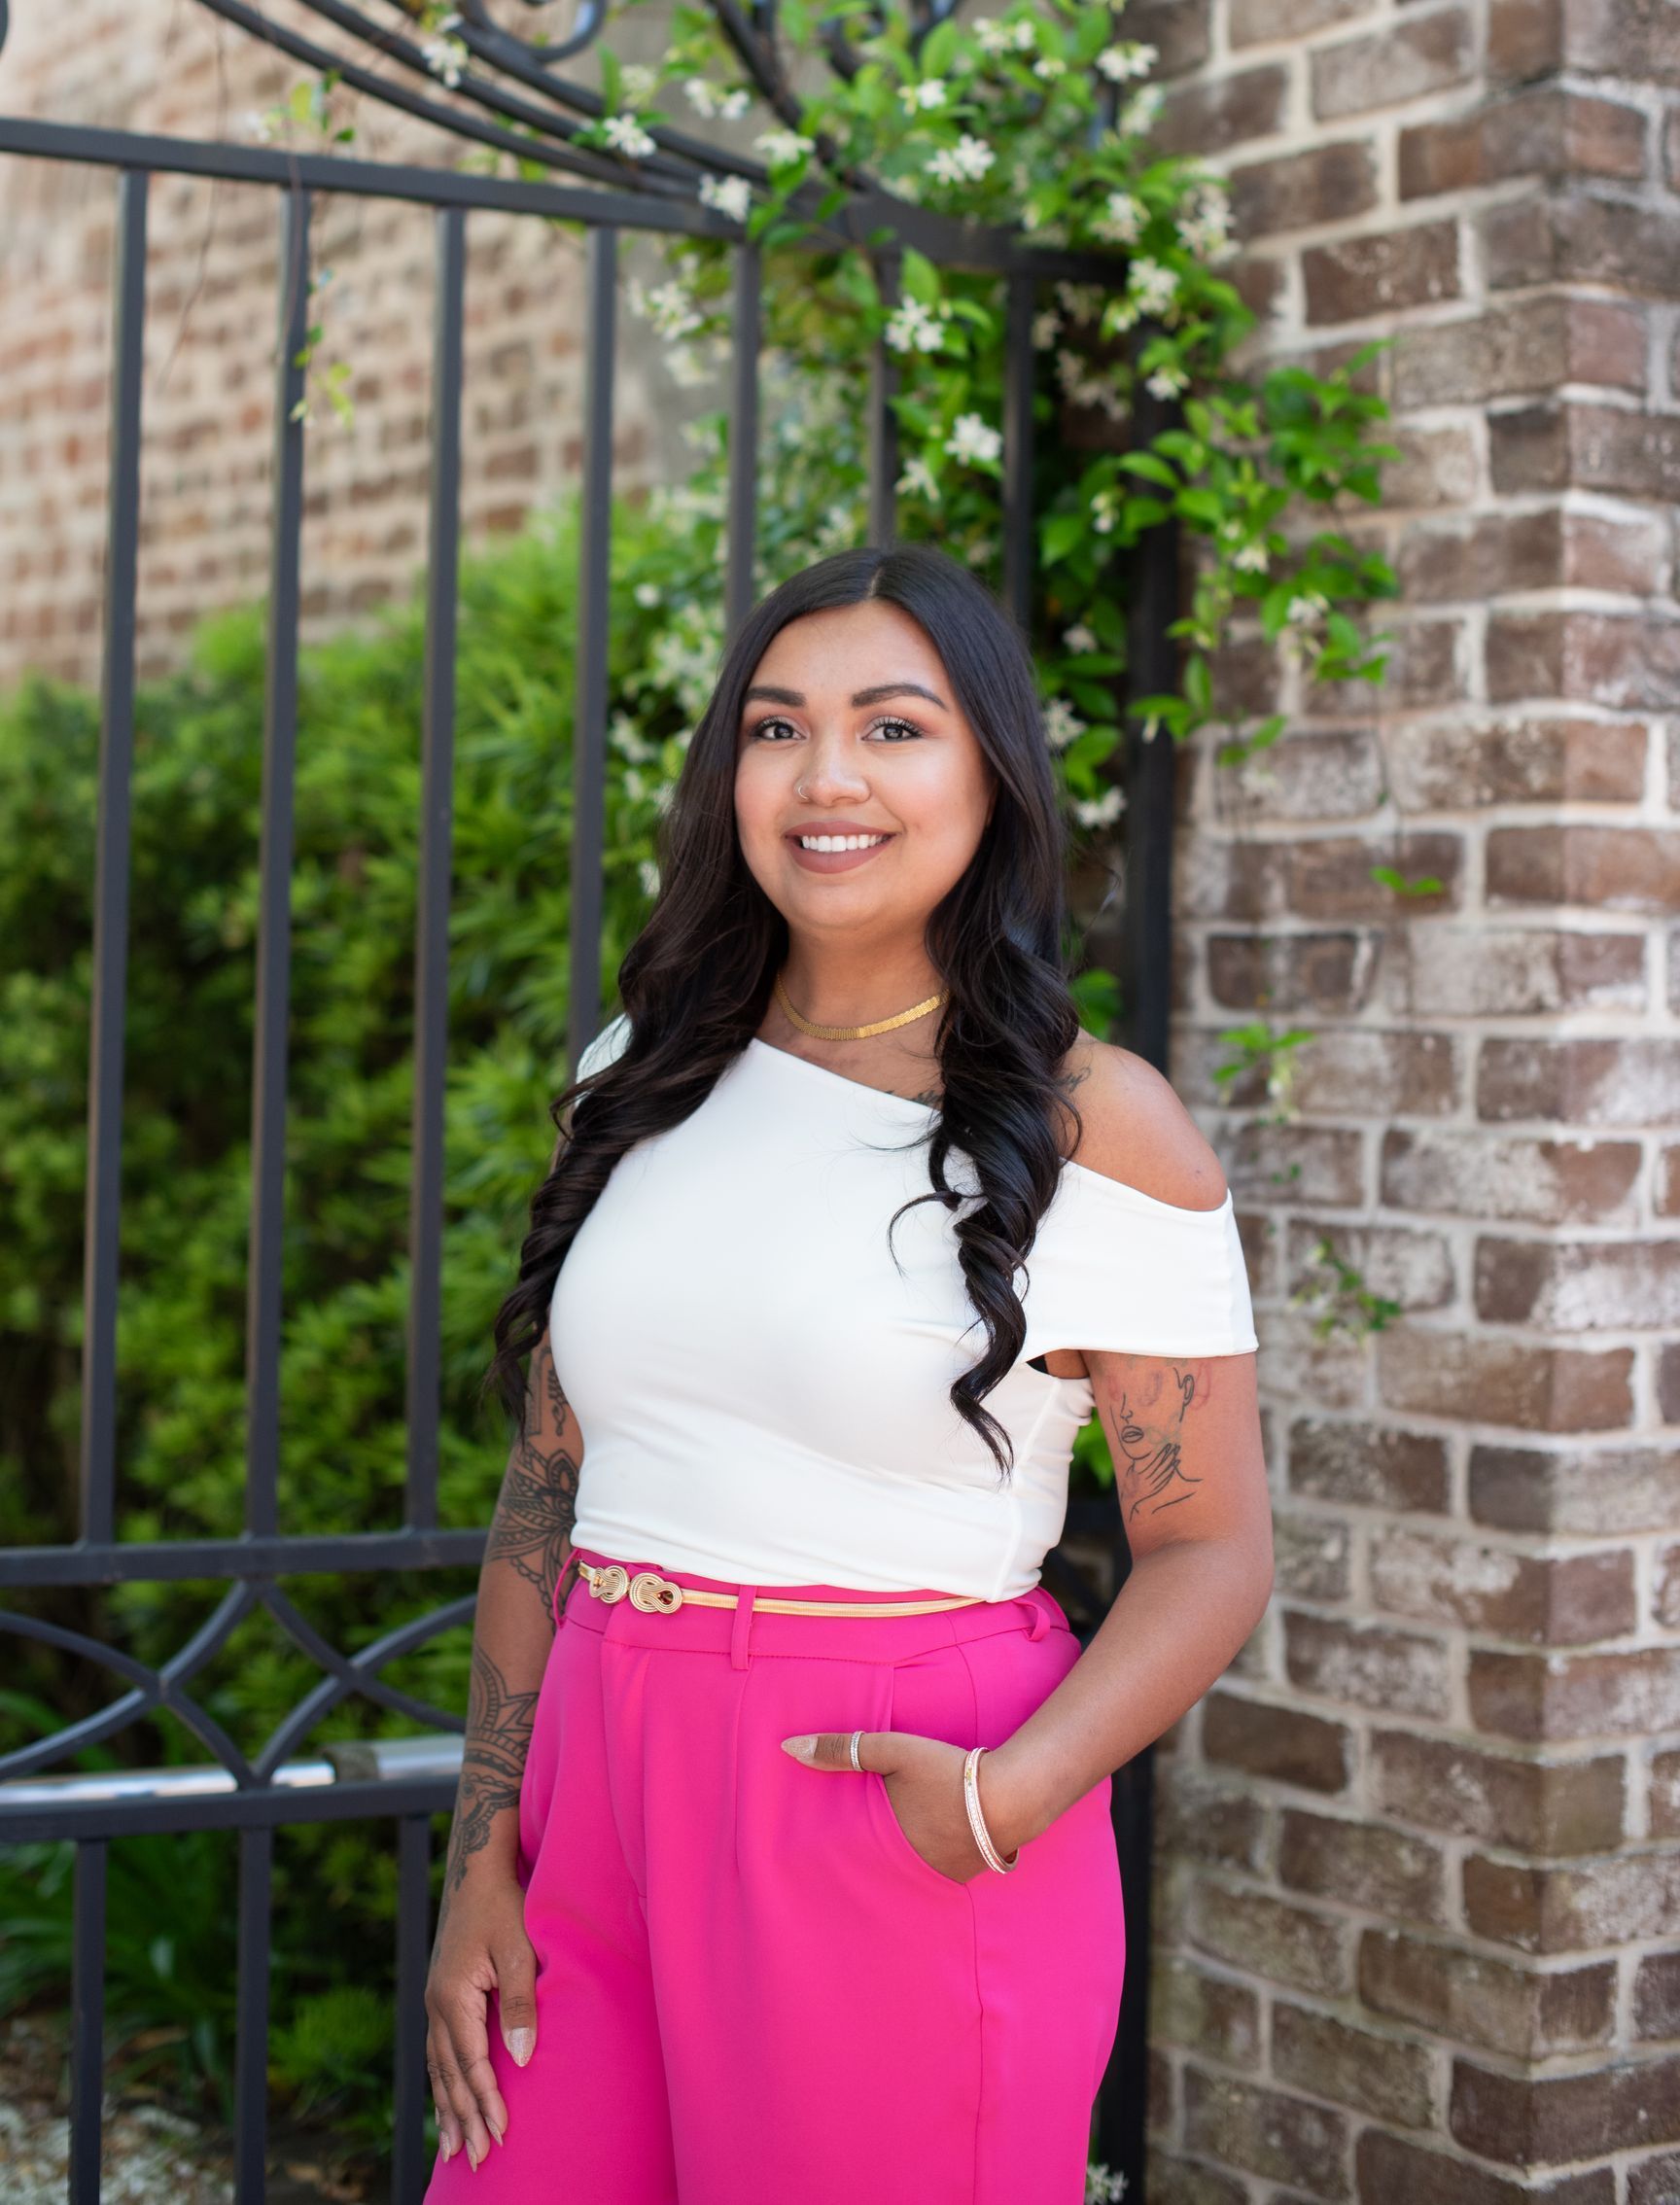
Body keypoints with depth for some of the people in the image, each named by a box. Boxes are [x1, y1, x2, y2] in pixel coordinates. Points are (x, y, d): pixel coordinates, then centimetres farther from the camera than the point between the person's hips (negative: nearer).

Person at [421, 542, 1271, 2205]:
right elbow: (547, 1492, 11)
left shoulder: (1097, 1127, -6)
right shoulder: (642, 1078, 8)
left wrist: (1006, 1800, -20)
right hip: (604, 1801, 4)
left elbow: (1211, 1549, -5)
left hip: (896, 1834, -4)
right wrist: (481, 1858, 6)